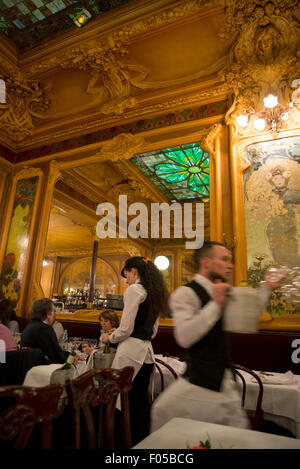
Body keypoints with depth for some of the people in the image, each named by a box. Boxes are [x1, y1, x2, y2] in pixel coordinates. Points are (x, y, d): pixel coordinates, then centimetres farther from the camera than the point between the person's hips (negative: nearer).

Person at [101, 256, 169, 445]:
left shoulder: (134, 289, -11)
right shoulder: (155, 292, 14)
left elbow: (126, 329, -15)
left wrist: (110, 338, 5)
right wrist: (118, 331, 21)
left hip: (131, 353, -9)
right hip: (147, 353, 9)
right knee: (141, 403, 17)